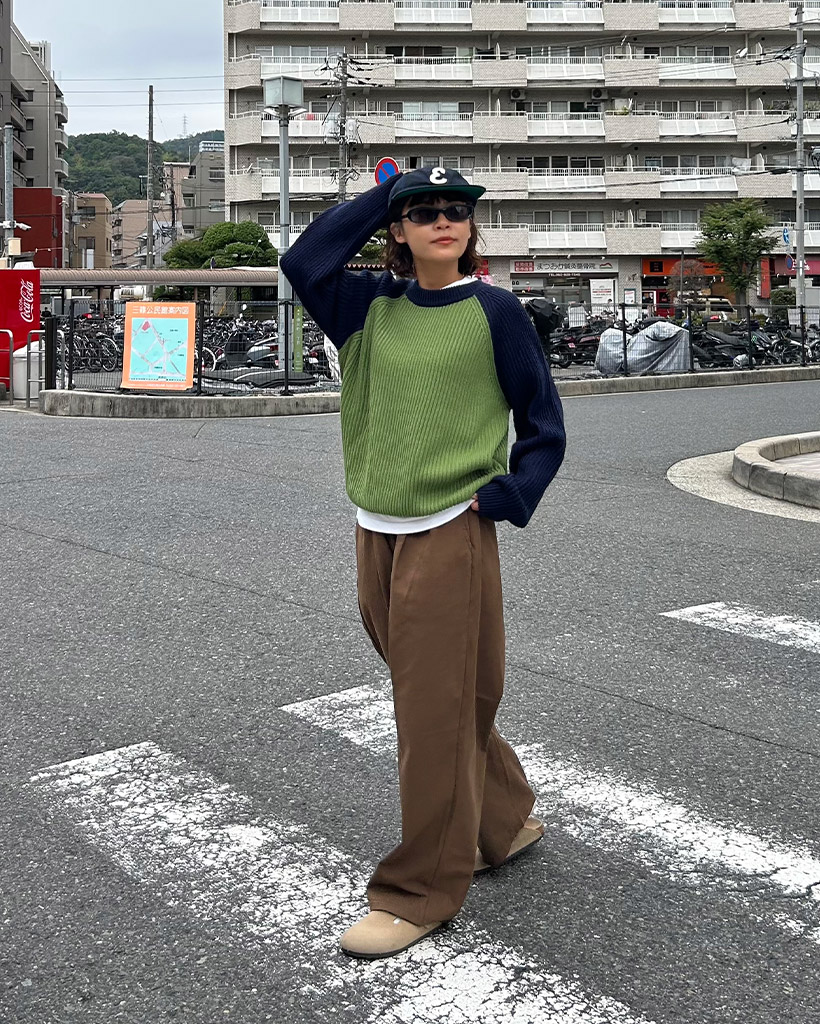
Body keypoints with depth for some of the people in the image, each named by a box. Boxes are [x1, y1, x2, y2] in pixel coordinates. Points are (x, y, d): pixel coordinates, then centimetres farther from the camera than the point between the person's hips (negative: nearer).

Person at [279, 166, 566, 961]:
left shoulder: (493, 311, -3)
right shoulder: (373, 306, 7)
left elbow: (544, 427, 2)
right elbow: (304, 262, -8)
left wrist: (499, 499, -10)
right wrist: (385, 194, -2)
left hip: (450, 536, -5)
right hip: (375, 535, 5)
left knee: (436, 711, 1)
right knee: (437, 697, 16)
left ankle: (420, 893, 13)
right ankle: (506, 822, 38)